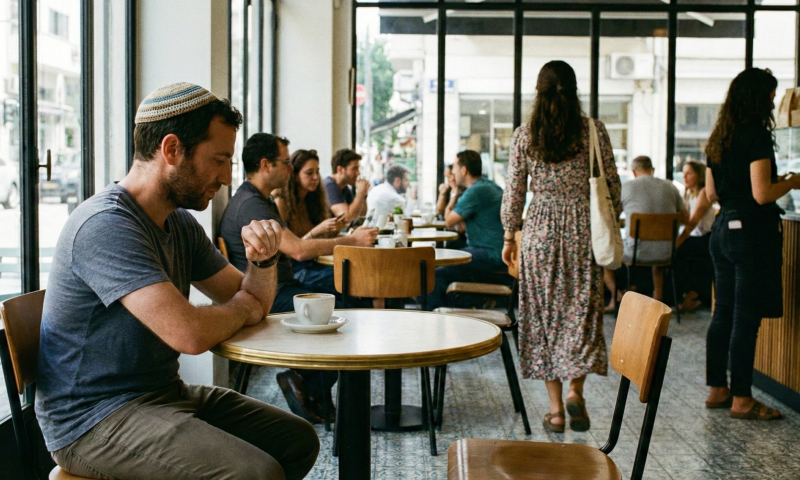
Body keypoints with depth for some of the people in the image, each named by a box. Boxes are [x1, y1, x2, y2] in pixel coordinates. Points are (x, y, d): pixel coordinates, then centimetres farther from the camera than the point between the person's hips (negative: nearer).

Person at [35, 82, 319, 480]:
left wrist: (262, 258, -8)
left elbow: (254, 303, 15)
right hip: (94, 419, -9)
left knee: (299, 440, 9)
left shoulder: (181, 224, 8)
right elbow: (190, 333, -31)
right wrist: (241, 307, -8)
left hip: (164, 393, 10)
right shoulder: (106, 225, -22)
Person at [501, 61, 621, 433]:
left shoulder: (524, 136, -1)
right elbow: (611, 183, 1)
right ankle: (575, 390, -6)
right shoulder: (593, 131, -3)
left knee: (544, 315, 6)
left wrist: (509, 236, 12)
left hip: (540, 231, 0)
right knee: (582, 311, 10)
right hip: (583, 229, 0)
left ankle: (555, 409, 9)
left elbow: (514, 190, 2)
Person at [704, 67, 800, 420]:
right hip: (752, 232, -8)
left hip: (723, 229, 8)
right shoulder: (757, 136, -13)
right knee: (746, 317, -3)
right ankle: (741, 399, 2)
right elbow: (762, 195, -18)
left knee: (723, 313, 12)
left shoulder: (719, 138, 12)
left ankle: (717, 390, 19)